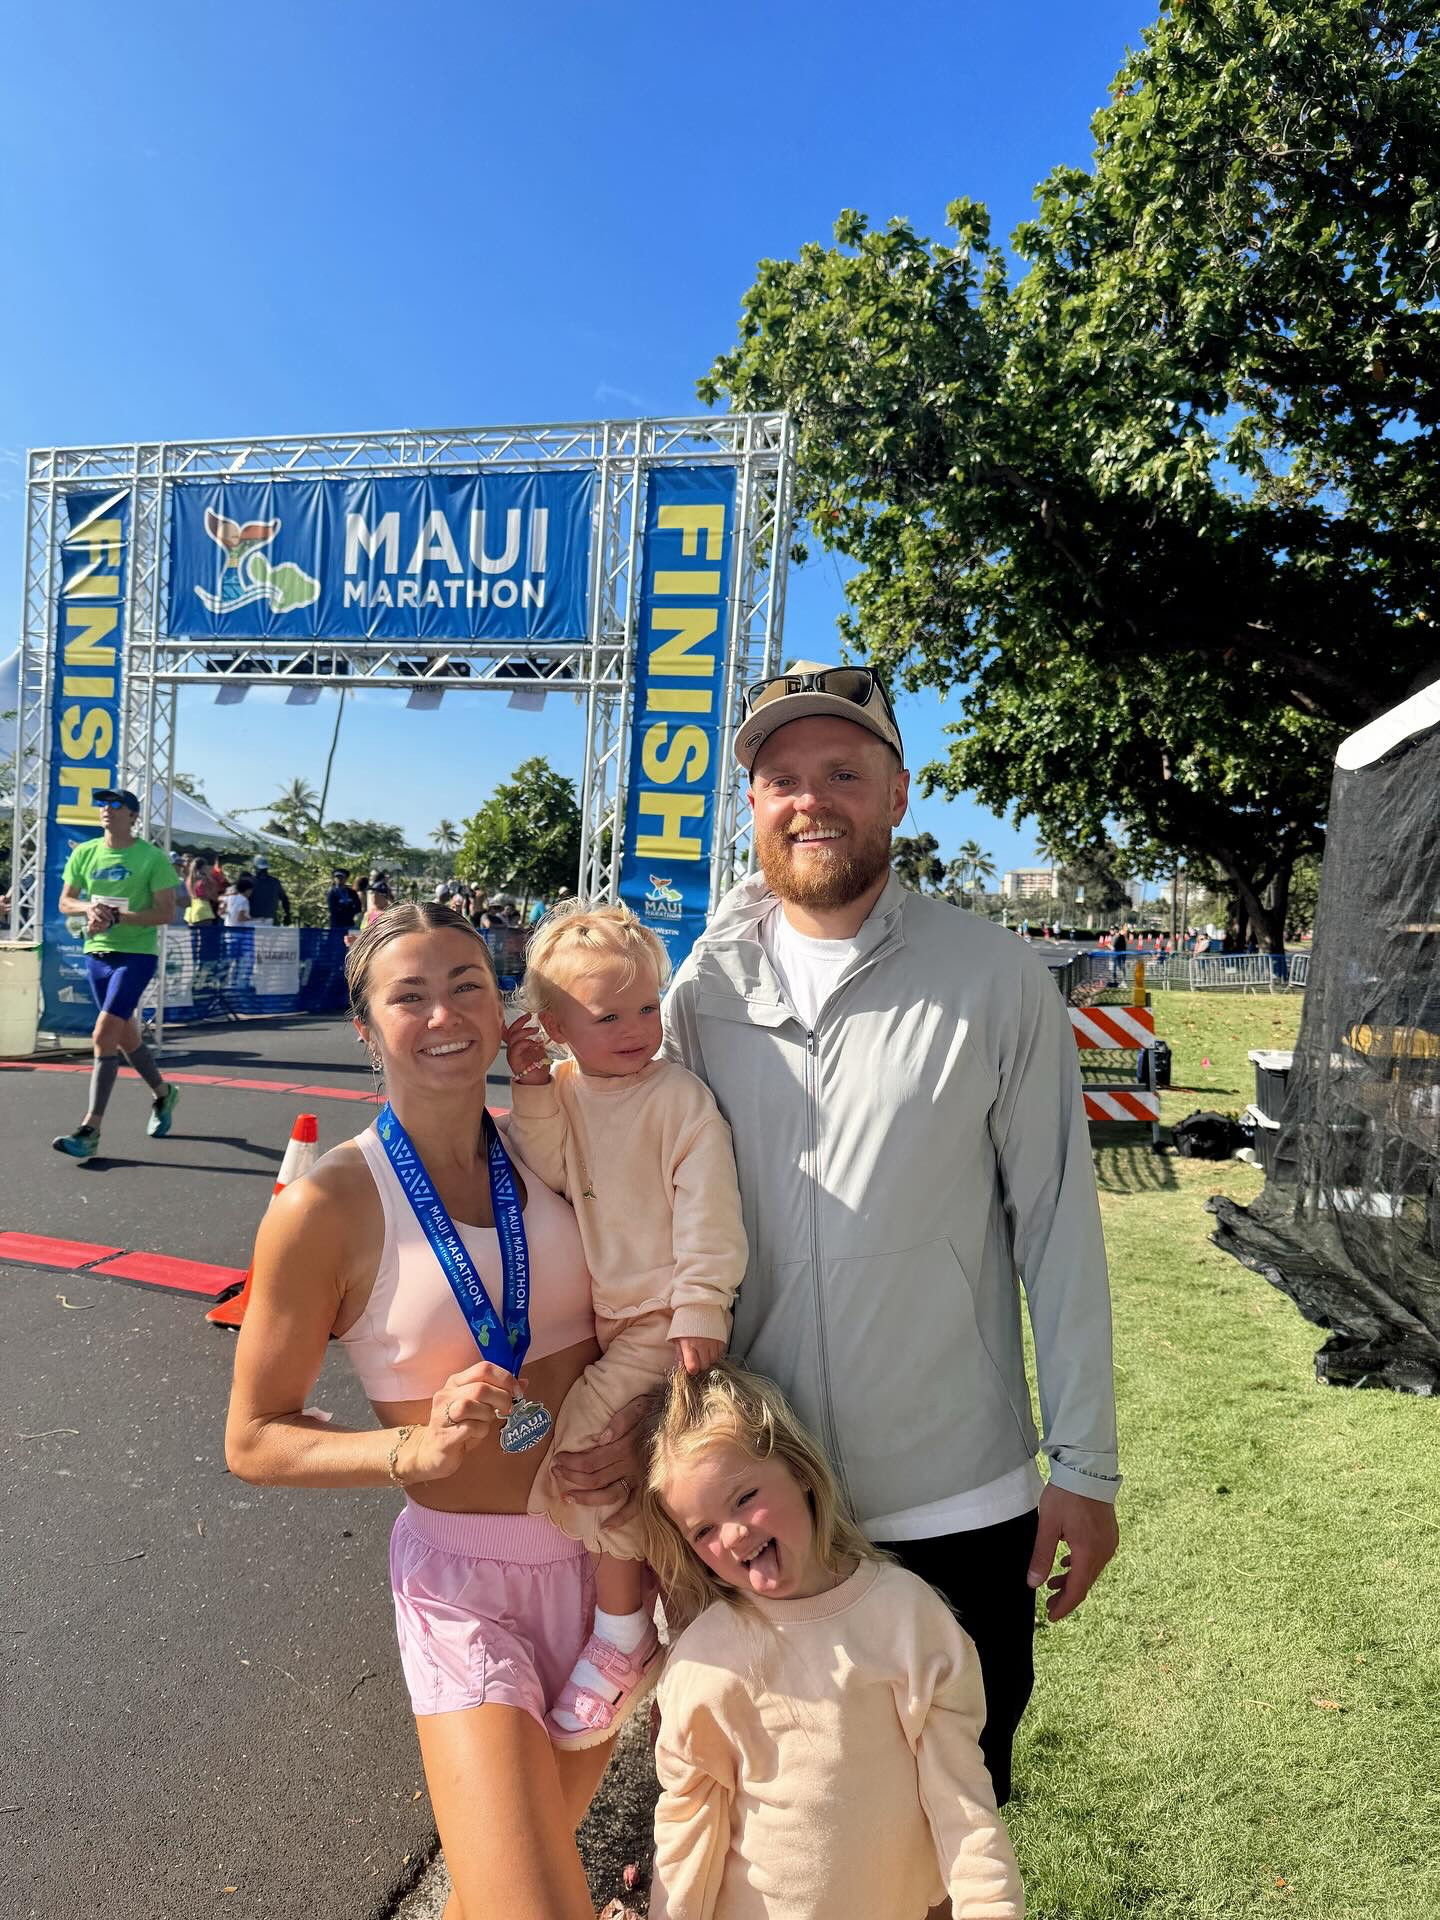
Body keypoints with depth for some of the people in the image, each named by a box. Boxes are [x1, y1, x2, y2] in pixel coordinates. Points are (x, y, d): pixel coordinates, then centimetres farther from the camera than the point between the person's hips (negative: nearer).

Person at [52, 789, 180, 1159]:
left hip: (136, 955, -6)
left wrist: (116, 917, -22)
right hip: (96, 953, 6)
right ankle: (163, 1093, 39)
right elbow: (65, 902, 11)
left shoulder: (153, 857, -8)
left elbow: (166, 913, -11)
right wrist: (89, 907, -12)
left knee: (104, 1034, -16)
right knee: (126, 1036, 15)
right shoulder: (84, 853, 7)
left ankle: (90, 1131, -13)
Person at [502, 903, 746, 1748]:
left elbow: (708, 1209, -15)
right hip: (595, 1317, 7)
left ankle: (624, 1637, 4)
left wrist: (701, 1311, -18)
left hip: (661, 1321, -7)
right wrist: (533, 1094, -17)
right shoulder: (561, 1092, 3)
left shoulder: (679, 1095, -13)